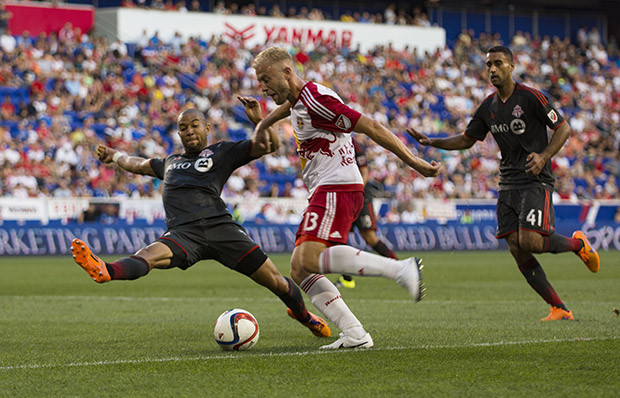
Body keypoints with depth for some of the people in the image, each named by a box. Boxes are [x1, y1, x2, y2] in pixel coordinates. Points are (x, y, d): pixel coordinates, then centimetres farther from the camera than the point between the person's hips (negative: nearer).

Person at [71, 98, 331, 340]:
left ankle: (305, 316, 23)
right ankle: (104, 271, -63)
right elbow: (140, 165, 54)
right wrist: (115, 156, 68)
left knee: (275, 281, -4)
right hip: (182, 233, 2)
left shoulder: (222, 152, 19)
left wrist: (258, 119, -5)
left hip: (219, 226, -2)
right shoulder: (171, 162, 33)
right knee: (150, 255, -32)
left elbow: (269, 145, 12)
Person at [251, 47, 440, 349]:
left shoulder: (315, 99, -12)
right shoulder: (296, 100, 17)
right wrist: (263, 123, 52)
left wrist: (413, 162, -16)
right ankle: (355, 334, -7)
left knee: (309, 259, -29)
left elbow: (370, 127, -15)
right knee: (299, 271, 2)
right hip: (326, 191, 10)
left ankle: (400, 269, -35)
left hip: (337, 187, -10)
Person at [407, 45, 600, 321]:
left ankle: (577, 243, 11)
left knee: (530, 242, -21)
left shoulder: (530, 98, -9)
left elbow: (563, 128, -7)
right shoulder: (488, 107, 10)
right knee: (516, 248, -5)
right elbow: (466, 140, 20)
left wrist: (544, 157, -21)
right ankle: (559, 309, 0)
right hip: (508, 183, 6)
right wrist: (430, 142, 8)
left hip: (536, 181, -6)